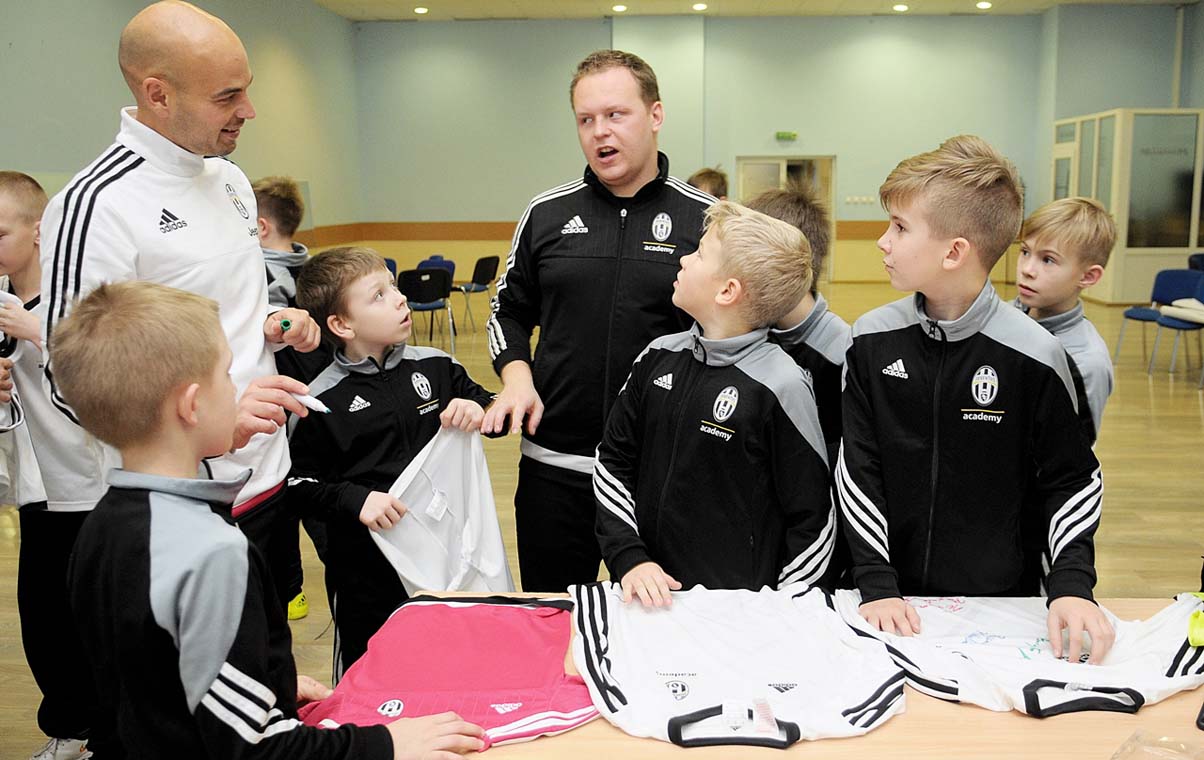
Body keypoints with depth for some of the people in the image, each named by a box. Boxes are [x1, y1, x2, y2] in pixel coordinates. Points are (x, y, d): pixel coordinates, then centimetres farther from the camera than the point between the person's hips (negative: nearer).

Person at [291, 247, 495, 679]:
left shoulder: (435, 366, -2)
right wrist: (356, 500, -22)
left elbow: (490, 407, 10)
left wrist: (479, 410, -11)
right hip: (366, 563, -3)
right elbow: (301, 482, -8)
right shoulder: (321, 402, -12)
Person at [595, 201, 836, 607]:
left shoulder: (779, 385, -15)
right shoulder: (659, 357, 0)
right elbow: (612, 463, 6)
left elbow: (812, 519, -9)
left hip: (740, 606, -4)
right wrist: (629, 558, -5)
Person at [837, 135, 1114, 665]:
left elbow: (1071, 481, -2)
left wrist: (1072, 586, -14)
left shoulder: (1033, 356, -13)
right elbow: (858, 472, -6)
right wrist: (875, 583, -13)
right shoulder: (873, 340, -7)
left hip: (999, 597, -1)